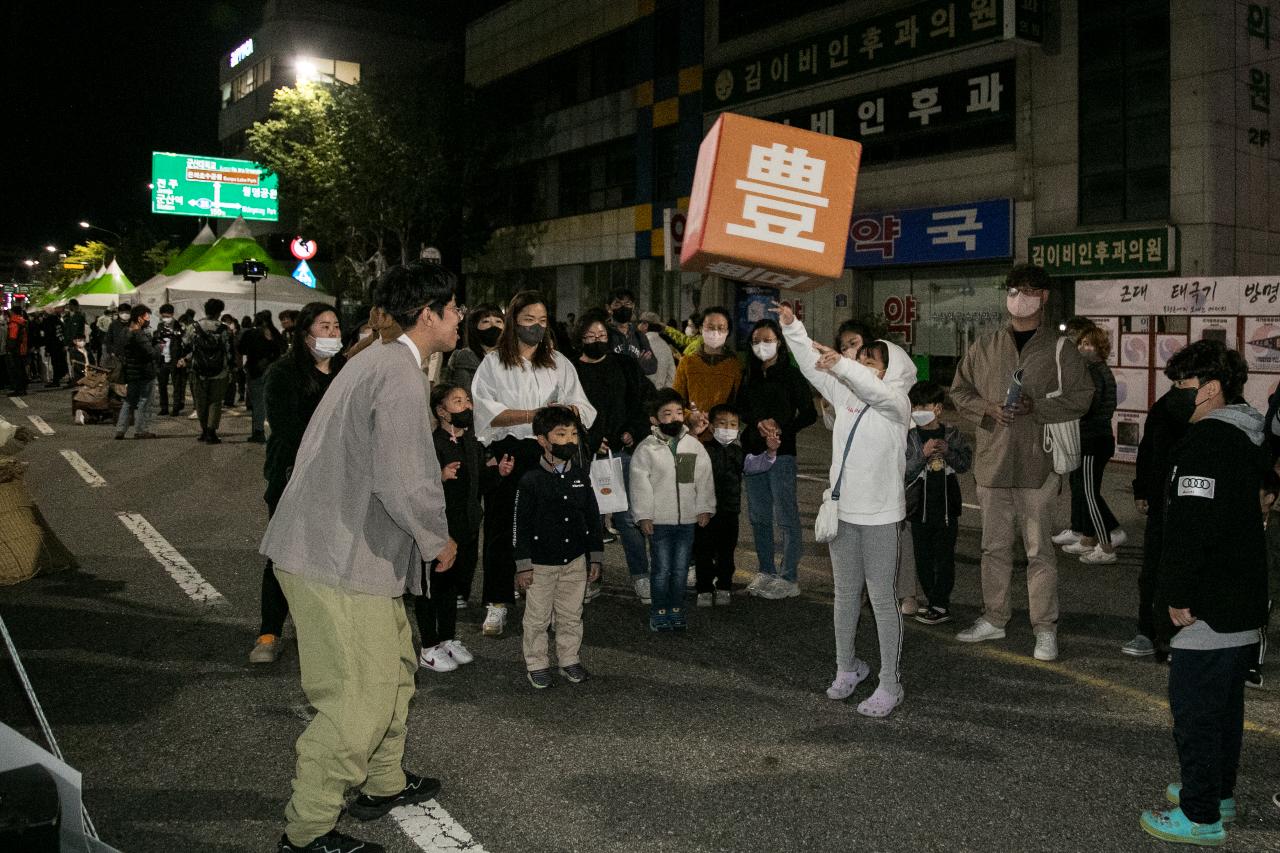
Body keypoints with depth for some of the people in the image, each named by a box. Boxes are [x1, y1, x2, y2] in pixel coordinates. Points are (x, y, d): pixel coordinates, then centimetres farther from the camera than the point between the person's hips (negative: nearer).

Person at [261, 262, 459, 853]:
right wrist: (439, 540, -10)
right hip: (340, 561, -11)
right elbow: (401, 487, -25)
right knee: (358, 702, -2)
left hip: (335, 547, 11)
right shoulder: (402, 377, -19)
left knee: (395, 666, 22)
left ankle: (382, 784, 39)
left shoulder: (379, 361, 13)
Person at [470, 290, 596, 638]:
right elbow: (488, 411, -8)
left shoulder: (560, 364, 14)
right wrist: (536, 415, -18)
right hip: (506, 452, -1)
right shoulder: (493, 363, 5)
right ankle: (497, 604, 12)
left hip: (547, 453, 1)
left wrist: (570, 410, -20)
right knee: (500, 527, 2)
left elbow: (584, 409, 4)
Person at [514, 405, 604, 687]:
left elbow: (593, 519, 8)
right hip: (541, 564, -4)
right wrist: (523, 565, -9)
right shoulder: (531, 480, -11)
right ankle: (536, 664, 22)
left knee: (571, 615, 14)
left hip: (575, 561, 4)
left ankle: (569, 659, 30)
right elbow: (521, 525, -9)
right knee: (537, 618, 8)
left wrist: (595, 558, 8)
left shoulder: (581, 477, 2)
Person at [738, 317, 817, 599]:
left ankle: (789, 578, 1)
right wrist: (759, 424, -10)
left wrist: (782, 429, -14)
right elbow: (740, 409, 9)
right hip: (753, 450, 6)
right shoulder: (749, 377, 14)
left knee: (786, 516, -5)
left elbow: (809, 414, -3)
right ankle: (767, 572, 20)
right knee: (758, 516, 10)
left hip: (781, 452, -6)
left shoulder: (791, 375, -2)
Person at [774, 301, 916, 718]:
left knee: (883, 600, 0)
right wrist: (791, 326, -6)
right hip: (843, 510, 6)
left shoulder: (896, 401, -7)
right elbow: (812, 365, 4)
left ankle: (890, 686, 8)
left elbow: (875, 389, -29)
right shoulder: (846, 394, 10)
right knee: (845, 596, 16)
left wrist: (842, 364, -44)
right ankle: (847, 668, 32)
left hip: (880, 515, -6)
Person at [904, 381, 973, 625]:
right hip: (920, 510, 1)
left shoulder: (953, 435, 1)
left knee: (944, 559, 2)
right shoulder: (909, 438, -3)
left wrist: (948, 452, -16)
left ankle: (939, 605, 10)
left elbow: (966, 463, 2)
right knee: (923, 561, 7)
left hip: (947, 509, 0)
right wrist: (923, 454, -23)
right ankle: (939, 605, 20)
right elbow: (904, 474, -9)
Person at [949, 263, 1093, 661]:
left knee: (1039, 550, 1)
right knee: (994, 546, 13)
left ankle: (1045, 629, 11)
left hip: (1037, 464, -3)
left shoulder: (1060, 350, 0)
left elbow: (1081, 398, -1)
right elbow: (960, 390, 13)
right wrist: (988, 408, -6)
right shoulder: (984, 348, 9)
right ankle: (993, 618, 26)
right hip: (992, 461, 4)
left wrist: (1036, 407, -16)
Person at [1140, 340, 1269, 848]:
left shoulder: (1206, 441, -20)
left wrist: (1179, 595, -19)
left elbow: (1193, 525, -26)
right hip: (1246, 600, 10)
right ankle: (1220, 792, 34)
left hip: (1210, 606, -10)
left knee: (1193, 706, -1)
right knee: (1226, 701, 21)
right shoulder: (1250, 439, 13)